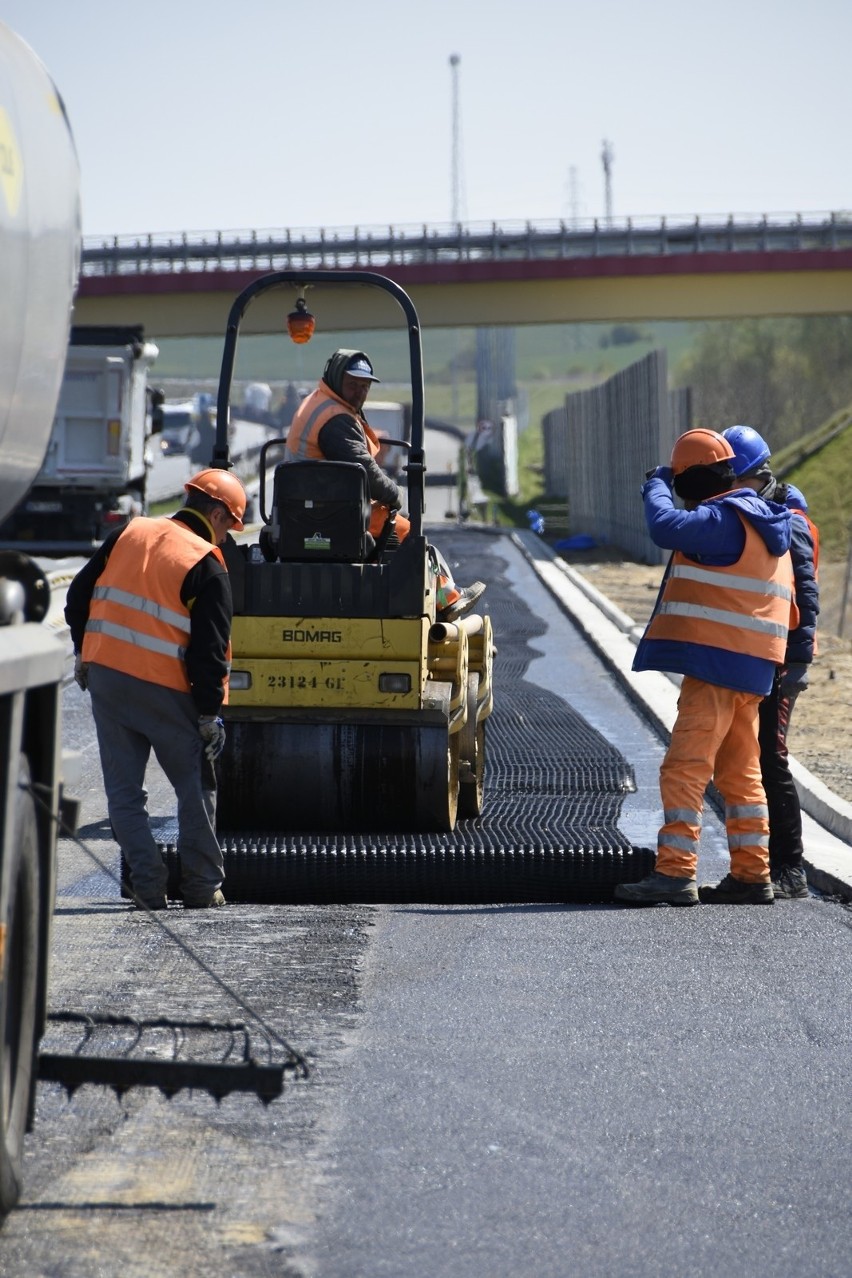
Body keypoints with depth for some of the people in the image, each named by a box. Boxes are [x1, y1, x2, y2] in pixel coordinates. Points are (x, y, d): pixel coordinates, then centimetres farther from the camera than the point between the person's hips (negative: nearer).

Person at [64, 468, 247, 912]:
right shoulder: (208, 567, -9)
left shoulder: (129, 534, 7)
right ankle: (202, 887, 13)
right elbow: (209, 648, -12)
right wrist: (209, 712, -6)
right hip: (163, 689, -4)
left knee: (124, 788, 9)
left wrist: (83, 651, 22)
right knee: (195, 787, 11)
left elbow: (78, 595, 11)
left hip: (104, 677, 4)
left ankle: (148, 884, 3)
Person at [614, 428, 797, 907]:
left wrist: (656, 486, -9)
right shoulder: (763, 521, 18)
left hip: (717, 660, -10)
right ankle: (752, 876, 15)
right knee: (740, 773, 14)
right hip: (752, 666, 10)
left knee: (685, 768, -11)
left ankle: (676, 872, -16)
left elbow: (667, 526, -27)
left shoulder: (722, 518, -13)